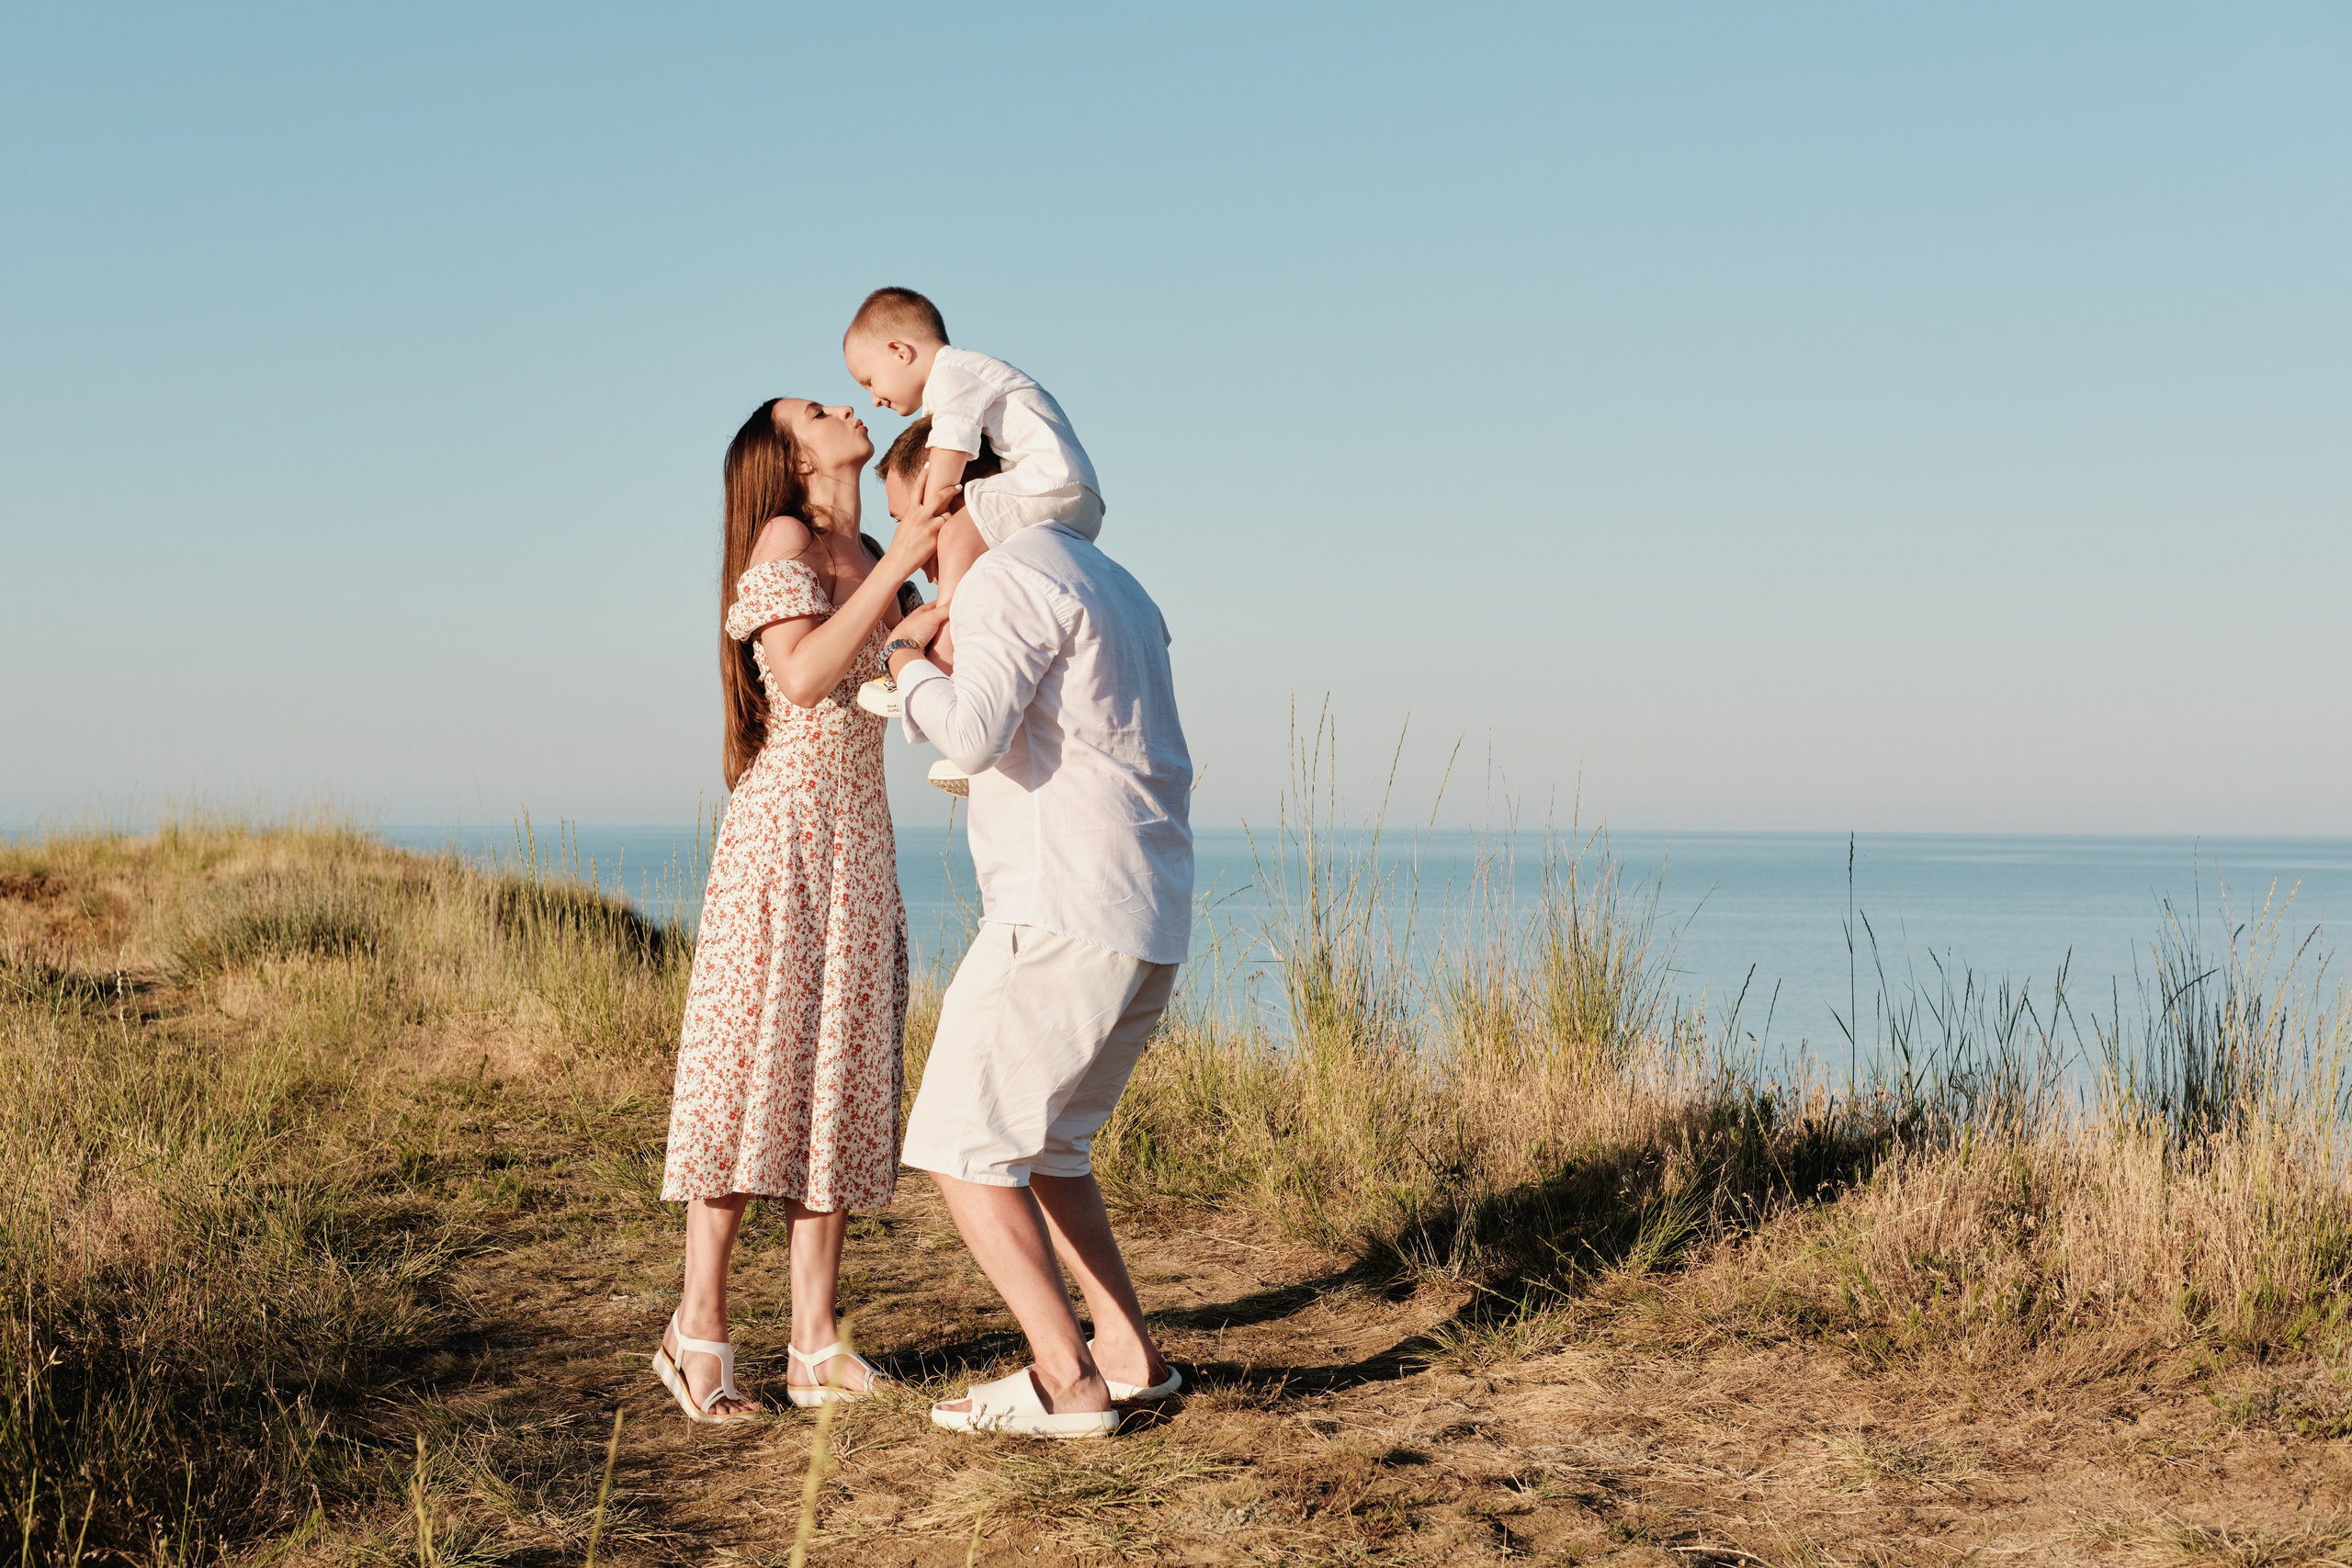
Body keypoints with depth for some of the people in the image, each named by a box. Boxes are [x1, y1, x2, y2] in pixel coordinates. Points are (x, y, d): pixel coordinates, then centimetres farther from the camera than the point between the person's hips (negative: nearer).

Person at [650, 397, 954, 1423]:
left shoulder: (866, 560, 19)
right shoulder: (782, 541, -3)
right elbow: (804, 675, -17)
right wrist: (895, 567, -16)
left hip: (861, 840, 7)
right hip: (785, 827, -7)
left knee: (839, 1079, 3)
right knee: (755, 1070, -9)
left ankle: (815, 1346, 4)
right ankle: (699, 1334, -3)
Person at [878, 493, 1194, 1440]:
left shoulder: (1007, 579, -9)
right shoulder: (1116, 588, 21)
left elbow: (972, 734, -23)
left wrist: (909, 669, -3)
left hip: (1065, 913, -9)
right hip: (1151, 929, 9)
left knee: (960, 1149, -2)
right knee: (1041, 1144, 21)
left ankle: (1067, 1384, -6)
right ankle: (1128, 1355, 18)